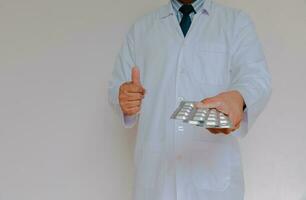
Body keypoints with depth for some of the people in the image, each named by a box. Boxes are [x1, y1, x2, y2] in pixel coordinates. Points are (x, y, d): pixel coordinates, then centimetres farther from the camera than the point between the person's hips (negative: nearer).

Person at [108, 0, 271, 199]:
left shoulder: (237, 22, 5)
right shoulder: (141, 27, 11)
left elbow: (256, 77, -11)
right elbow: (117, 86, 8)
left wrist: (239, 98, -35)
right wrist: (124, 98, -16)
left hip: (216, 168, -1)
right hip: (156, 168, 2)